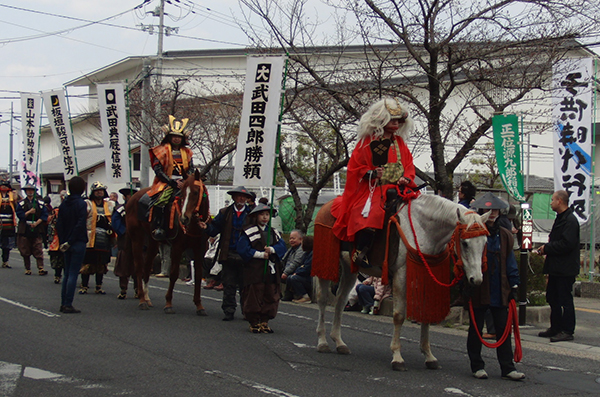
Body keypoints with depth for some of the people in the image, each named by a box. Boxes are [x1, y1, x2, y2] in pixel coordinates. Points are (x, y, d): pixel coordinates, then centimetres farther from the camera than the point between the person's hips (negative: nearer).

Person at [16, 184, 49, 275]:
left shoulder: (40, 203, 9)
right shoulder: (21, 204, 8)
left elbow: (44, 215, 2)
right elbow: (19, 215, -3)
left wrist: (36, 223, -10)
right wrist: (29, 212, -15)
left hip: (36, 229, 0)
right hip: (25, 230, 0)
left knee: (38, 250, -7)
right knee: (25, 251, 4)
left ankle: (41, 269, -13)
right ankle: (27, 269, 12)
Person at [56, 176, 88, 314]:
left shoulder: (64, 204, 7)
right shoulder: (81, 204, -11)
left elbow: (59, 224, 5)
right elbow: (80, 225, -17)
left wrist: (63, 241, 4)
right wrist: (69, 242, -12)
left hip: (67, 244, 6)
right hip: (78, 243, -6)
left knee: (67, 273, 15)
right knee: (73, 274, -4)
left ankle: (63, 303, 17)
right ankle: (68, 304, -4)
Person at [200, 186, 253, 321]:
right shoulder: (225, 213, 9)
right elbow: (215, 229, 4)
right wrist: (207, 227, -16)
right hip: (228, 254, 1)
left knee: (245, 285, 5)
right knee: (229, 285, 5)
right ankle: (229, 311, 11)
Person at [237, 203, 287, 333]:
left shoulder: (273, 232, 17)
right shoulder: (249, 232, 0)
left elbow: (282, 246, 6)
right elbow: (243, 249, -9)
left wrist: (272, 249, -15)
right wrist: (260, 254, -12)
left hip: (271, 271, 5)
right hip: (254, 270, -5)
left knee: (271, 296, 4)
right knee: (254, 297, -4)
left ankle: (265, 322, 13)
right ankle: (254, 322, 5)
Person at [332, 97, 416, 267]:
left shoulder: (400, 143, 16)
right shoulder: (367, 142, 1)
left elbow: (409, 164, 17)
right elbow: (355, 166, -1)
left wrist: (406, 178, -5)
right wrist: (370, 173, -19)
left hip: (397, 188, 5)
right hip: (373, 188, -5)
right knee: (371, 213, -32)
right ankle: (360, 252, -23)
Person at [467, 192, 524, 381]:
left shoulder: (505, 235, 7)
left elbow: (510, 262, 12)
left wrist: (513, 286, 7)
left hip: (500, 290, 4)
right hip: (478, 289, -3)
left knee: (503, 329, 5)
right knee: (476, 328, 7)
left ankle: (507, 368, 10)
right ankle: (477, 366, 18)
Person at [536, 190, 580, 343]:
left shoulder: (570, 220, -16)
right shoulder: (560, 218, 17)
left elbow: (567, 244, -24)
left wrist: (547, 248, -15)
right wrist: (546, 248, 6)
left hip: (565, 269, -11)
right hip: (556, 268, 11)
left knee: (565, 300, -4)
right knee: (552, 298, 15)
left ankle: (567, 331, 1)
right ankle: (555, 328, 24)